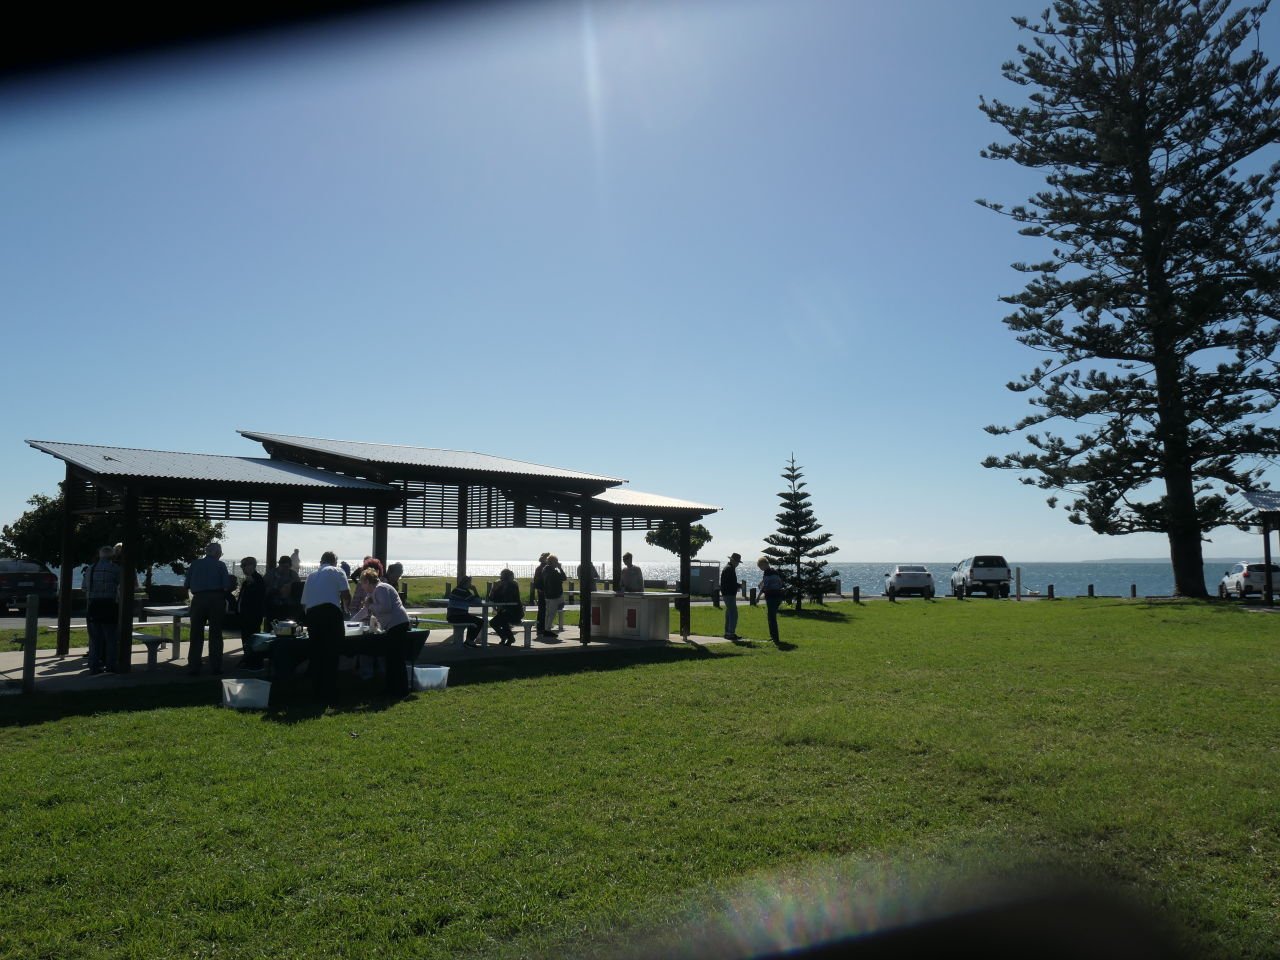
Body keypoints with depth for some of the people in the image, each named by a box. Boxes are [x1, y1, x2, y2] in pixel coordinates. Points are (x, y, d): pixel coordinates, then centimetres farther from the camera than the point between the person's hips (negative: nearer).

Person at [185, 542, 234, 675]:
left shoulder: (195, 564, 7)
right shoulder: (220, 565, 0)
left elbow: (186, 585, 5)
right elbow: (226, 585, -6)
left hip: (198, 599, 1)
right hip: (216, 599, -1)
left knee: (196, 634, 7)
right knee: (215, 634, 5)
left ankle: (194, 667, 5)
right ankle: (215, 668, 5)